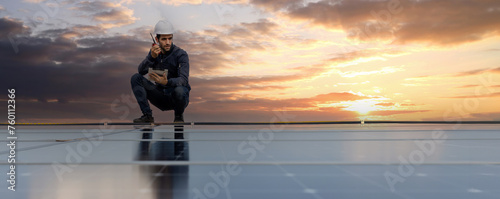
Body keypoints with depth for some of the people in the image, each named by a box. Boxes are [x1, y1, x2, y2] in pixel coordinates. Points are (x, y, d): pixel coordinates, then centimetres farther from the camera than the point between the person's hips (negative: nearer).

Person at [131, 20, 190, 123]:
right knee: (135, 78, -12)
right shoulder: (154, 52, 1)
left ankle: (179, 116, -5)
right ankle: (147, 115, -10)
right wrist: (152, 56, -32)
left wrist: (167, 82, -47)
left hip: (176, 99, -4)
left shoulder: (181, 54, -15)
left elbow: (183, 80, -27)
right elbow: (141, 71, -14)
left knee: (179, 90, -39)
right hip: (161, 98, 4)